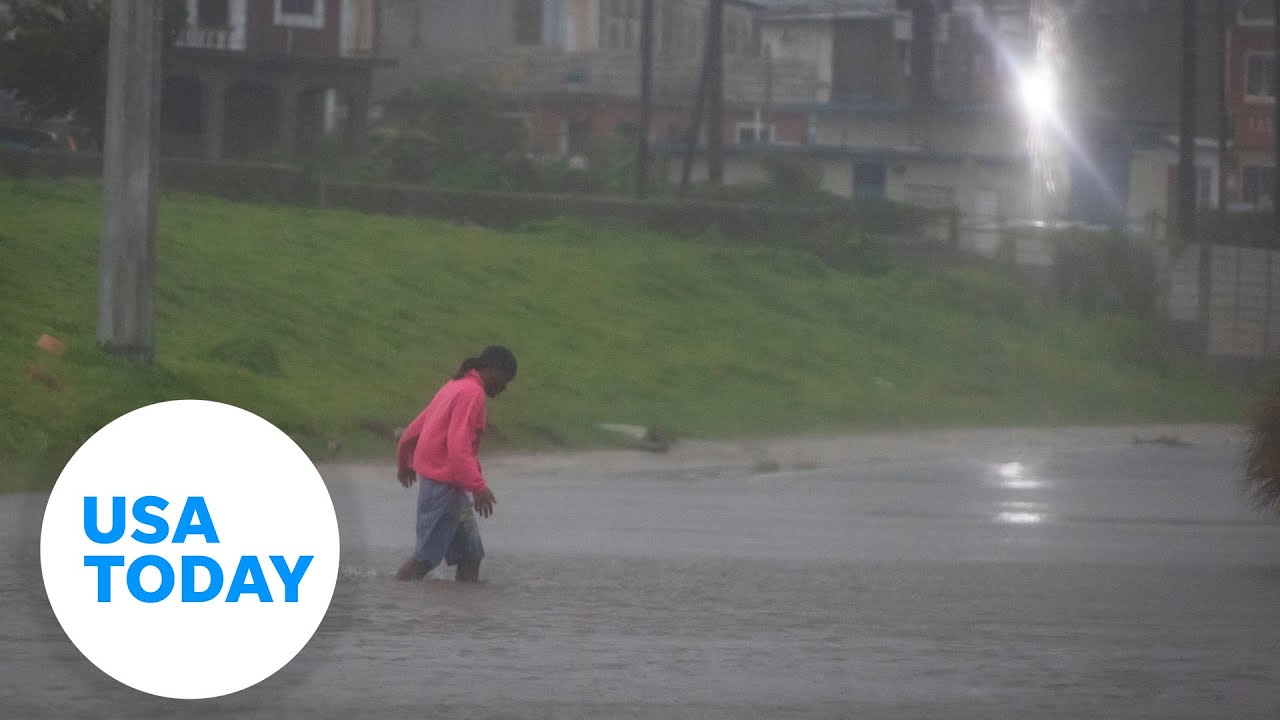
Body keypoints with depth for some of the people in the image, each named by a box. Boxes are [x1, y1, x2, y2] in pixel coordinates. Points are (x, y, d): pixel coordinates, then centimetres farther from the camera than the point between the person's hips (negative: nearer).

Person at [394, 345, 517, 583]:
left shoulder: (454, 387, 16)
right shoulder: (472, 393, -14)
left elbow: (414, 429, 23)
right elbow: (458, 446, -25)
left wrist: (404, 463, 38)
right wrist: (478, 486, -28)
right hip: (444, 483, -10)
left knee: (471, 554, 8)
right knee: (427, 556, -8)